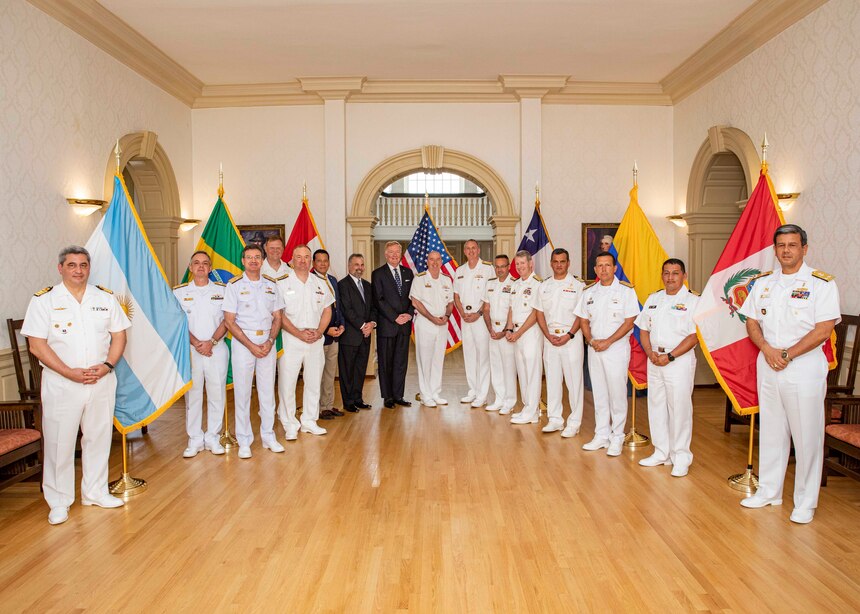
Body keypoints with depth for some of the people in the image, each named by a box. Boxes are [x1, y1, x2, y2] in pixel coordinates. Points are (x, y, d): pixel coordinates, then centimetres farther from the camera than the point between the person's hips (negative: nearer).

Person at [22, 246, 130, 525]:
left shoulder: (106, 298, 6)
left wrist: (107, 366, -9)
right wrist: (70, 373, -16)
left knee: (98, 438, 12)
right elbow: (37, 346, -8)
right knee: (59, 442, 3)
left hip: (102, 381, 3)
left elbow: (119, 336, 7)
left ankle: (95, 492, 28)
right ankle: (59, 501, 18)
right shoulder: (44, 300, -4)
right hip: (60, 383, -3)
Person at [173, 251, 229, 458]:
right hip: (190, 350, 0)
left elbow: (227, 320, 1)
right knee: (192, 394, 3)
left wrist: (211, 342, -11)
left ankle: (213, 437, 15)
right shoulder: (179, 292, 6)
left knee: (217, 393, 3)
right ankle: (195, 439, 13)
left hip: (217, 349, 0)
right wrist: (196, 343, -11)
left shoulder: (222, 290, 6)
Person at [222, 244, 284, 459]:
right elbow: (229, 321, -5)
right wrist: (251, 346, -11)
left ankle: (268, 436, 18)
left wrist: (270, 342, -6)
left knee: (267, 390, 7)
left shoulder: (271, 284, 8)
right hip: (243, 343, -3)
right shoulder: (234, 285, -2)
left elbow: (277, 317, 10)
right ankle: (244, 441, 10)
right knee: (242, 392, 1)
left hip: (267, 343, 3)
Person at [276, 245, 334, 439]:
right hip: (290, 340, -4)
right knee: (287, 383, -3)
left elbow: (327, 310, 12)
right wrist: (299, 333, -14)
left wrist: (318, 332, -4)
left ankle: (309, 422, 24)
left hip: (316, 340, 4)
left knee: (314, 382, 11)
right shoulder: (282, 283, -3)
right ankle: (290, 425, 9)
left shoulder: (320, 283, 9)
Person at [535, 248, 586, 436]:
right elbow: (539, 313, 10)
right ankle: (555, 419, 19)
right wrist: (549, 336, -2)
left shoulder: (578, 285, -2)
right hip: (550, 338, 4)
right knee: (552, 379, 9)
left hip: (571, 338, -4)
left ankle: (574, 422, 7)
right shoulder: (544, 286, 11)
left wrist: (569, 335, -14)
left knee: (574, 380, -2)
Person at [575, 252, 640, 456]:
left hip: (617, 349, -5)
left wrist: (608, 341, -15)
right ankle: (601, 436, 21)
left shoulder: (626, 290, -6)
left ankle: (617, 439, 10)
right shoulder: (589, 292, 9)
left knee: (617, 395, 0)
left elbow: (629, 322, -10)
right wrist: (591, 340, -5)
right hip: (594, 349, 5)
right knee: (599, 394, 11)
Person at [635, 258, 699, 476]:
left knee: (679, 408, -3)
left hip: (679, 360, -6)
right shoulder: (653, 299, 13)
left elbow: (694, 336, -11)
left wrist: (669, 356, -16)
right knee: (656, 406, 11)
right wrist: (650, 352, -3)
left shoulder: (693, 301, -5)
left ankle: (680, 457, 8)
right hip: (654, 360, 6)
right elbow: (644, 329, 13)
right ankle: (661, 452, 23)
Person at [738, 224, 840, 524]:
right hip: (767, 366, 5)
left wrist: (787, 355, -16)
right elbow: (752, 322, 9)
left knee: (807, 437, 2)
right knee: (771, 431, 14)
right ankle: (769, 491, 27)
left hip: (804, 367, -5)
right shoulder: (763, 282, 9)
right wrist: (767, 349, -8)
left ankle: (805, 502, 15)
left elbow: (823, 330, -13)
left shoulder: (821, 283, -6)